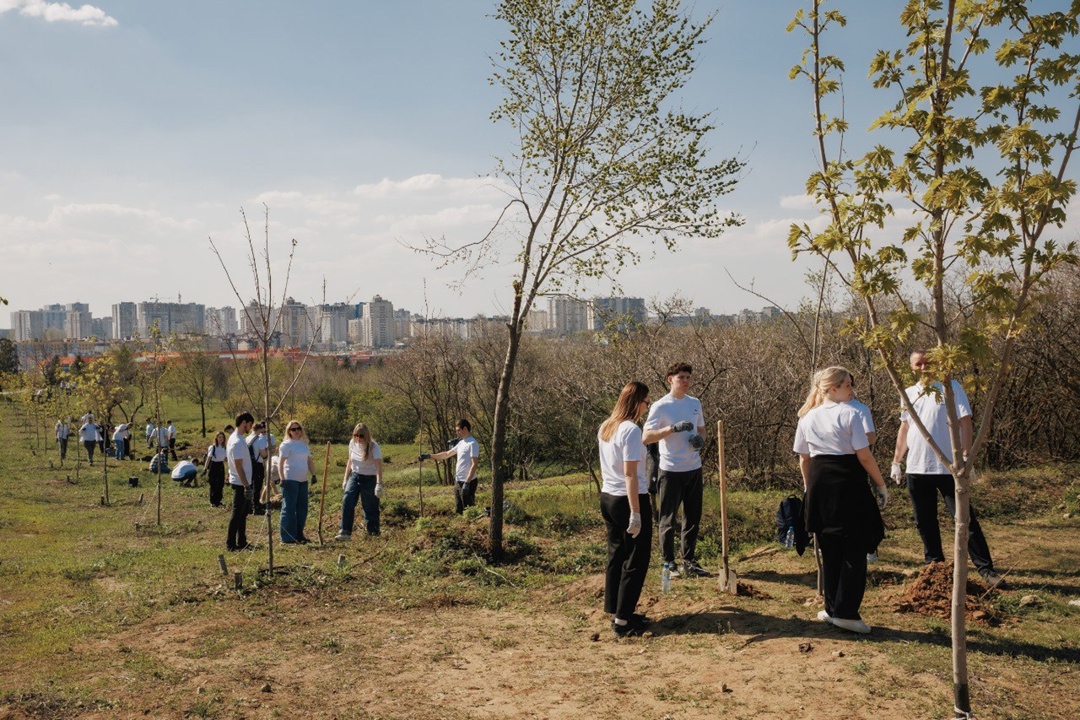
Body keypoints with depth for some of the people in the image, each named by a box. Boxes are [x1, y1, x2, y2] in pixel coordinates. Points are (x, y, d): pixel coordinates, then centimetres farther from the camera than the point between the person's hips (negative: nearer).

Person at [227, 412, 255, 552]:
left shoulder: (235, 438, 11)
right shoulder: (238, 442, -20)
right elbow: (239, 466, -22)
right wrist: (247, 486, -22)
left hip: (242, 482, 10)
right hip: (240, 483, -10)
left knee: (243, 514, 15)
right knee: (237, 514, -4)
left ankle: (242, 542, 21)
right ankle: (231, 544, 1)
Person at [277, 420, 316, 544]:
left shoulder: (304, 444, 14)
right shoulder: (286, 444, -8)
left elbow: (309, 460, 20)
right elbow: (280, 462, -13)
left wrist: (313, 474, 11)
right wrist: (282, 479, -19)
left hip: (303, 480, 8)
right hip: (290, 480, -8)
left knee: (302, 508, 11)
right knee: (289, 508, -4)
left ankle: (299, 534, 22)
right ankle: (287, 537, 1)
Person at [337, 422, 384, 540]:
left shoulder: (373, 446, -17)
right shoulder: (352, 443, 0)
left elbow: (379, 466, -26)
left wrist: (379, 484, -36)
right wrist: (345, 479, 13)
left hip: (369, 479, -5)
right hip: (355, 477, 5)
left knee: (370, 508, 0)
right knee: (347, 501, -14)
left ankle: (373, 533, 14)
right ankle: (345, 532, -12)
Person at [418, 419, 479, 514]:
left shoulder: (472, 444, -16)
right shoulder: (461, 443, 13)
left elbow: (474, 465, -21)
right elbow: (446, 454, 23)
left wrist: (467, 483, -25)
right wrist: (429, 456, 18)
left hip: (468, 482, -10)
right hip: (458, 481, 10)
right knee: (459, 510, 14)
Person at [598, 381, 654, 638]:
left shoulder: (605, 428, 9)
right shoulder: (631, 429, -17)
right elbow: (630, 474, -21)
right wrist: (636, 514, -21)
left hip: (607, 498, 8)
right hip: (629, 500, -8)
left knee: (616, 556, 16)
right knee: (635, 561, 2)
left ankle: (615, 611, 24)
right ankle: (622, 619, 4)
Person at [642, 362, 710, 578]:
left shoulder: (695, 403, 9)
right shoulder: (660, 406, -10)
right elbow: (646, 437, -17)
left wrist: (700, 438, 0)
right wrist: (673, 428, -27)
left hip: (694, 469, 6)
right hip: (671, 470, -6)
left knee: (693, 518, 12)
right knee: (668, 519, 3)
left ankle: (689, 561, 23)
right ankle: (669, 563, 14)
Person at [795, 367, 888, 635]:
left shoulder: (807, 418, 8)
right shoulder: (849, 414, -8)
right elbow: (864, 456, -11)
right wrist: (881, 485, -2)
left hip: (820, 484, 6)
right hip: (848, 482, -5)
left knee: (829, 549, 14)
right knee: (854, 548, 3)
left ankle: (833, 608, 21)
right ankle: (845, 612, 2)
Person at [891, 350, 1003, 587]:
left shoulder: (951, 387, -2)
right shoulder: (909, 393, 11)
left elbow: (965, 422, -7)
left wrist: (965, 456, -16)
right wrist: (896, 462, 16)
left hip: (948, 467, -5)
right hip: (916, 468, 5)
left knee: (965, 519, -4)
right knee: (924, 522, 11)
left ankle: (986, 568, 1)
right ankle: (934, 564, 23)